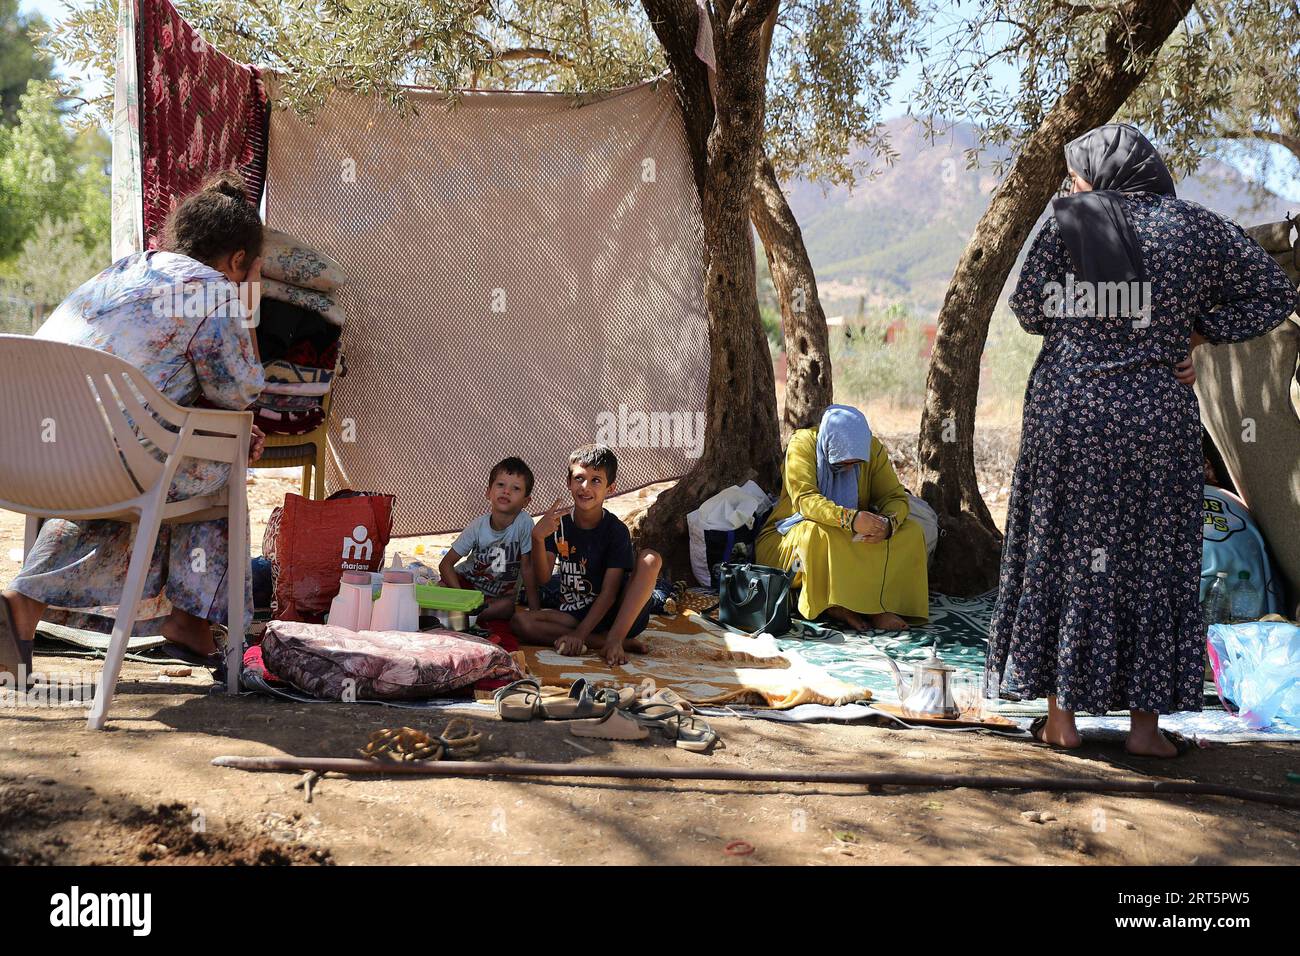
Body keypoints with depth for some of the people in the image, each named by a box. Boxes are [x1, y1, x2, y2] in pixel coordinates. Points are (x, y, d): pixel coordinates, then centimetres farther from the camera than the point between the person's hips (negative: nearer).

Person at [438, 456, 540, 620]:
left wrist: (534, 609, -16)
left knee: (507, 606, -32)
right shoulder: (478, 525, -19)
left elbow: (527, 567, -16)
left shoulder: (524, 523, -24)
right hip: (467, 581, -1)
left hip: (502, 592, 1)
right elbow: (446, 564, -14)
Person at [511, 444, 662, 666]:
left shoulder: (616, 531, -9)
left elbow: (609, 593, -14)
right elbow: (543, 578, -8)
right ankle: (614, 643, -24)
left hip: (613, 614, -3)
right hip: (572, 612, 3)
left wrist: (580, 633, -24)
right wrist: (537, 537, -24)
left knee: (650, 558, -24)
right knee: (519, 622, -23)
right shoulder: (558, 523, 0)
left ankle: (614, 639, -30)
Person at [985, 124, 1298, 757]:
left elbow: (1030, 310, 0)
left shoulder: (1067, 220, -3)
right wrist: (1196, 331, 6)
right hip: (1158, 412, 2)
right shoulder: (1197, 225, 4)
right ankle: (1146, 722, 12)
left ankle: (1062, 715, 12)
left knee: (1064, 551, 8)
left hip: (1070, 405, -1)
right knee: (1152, 558, 8)